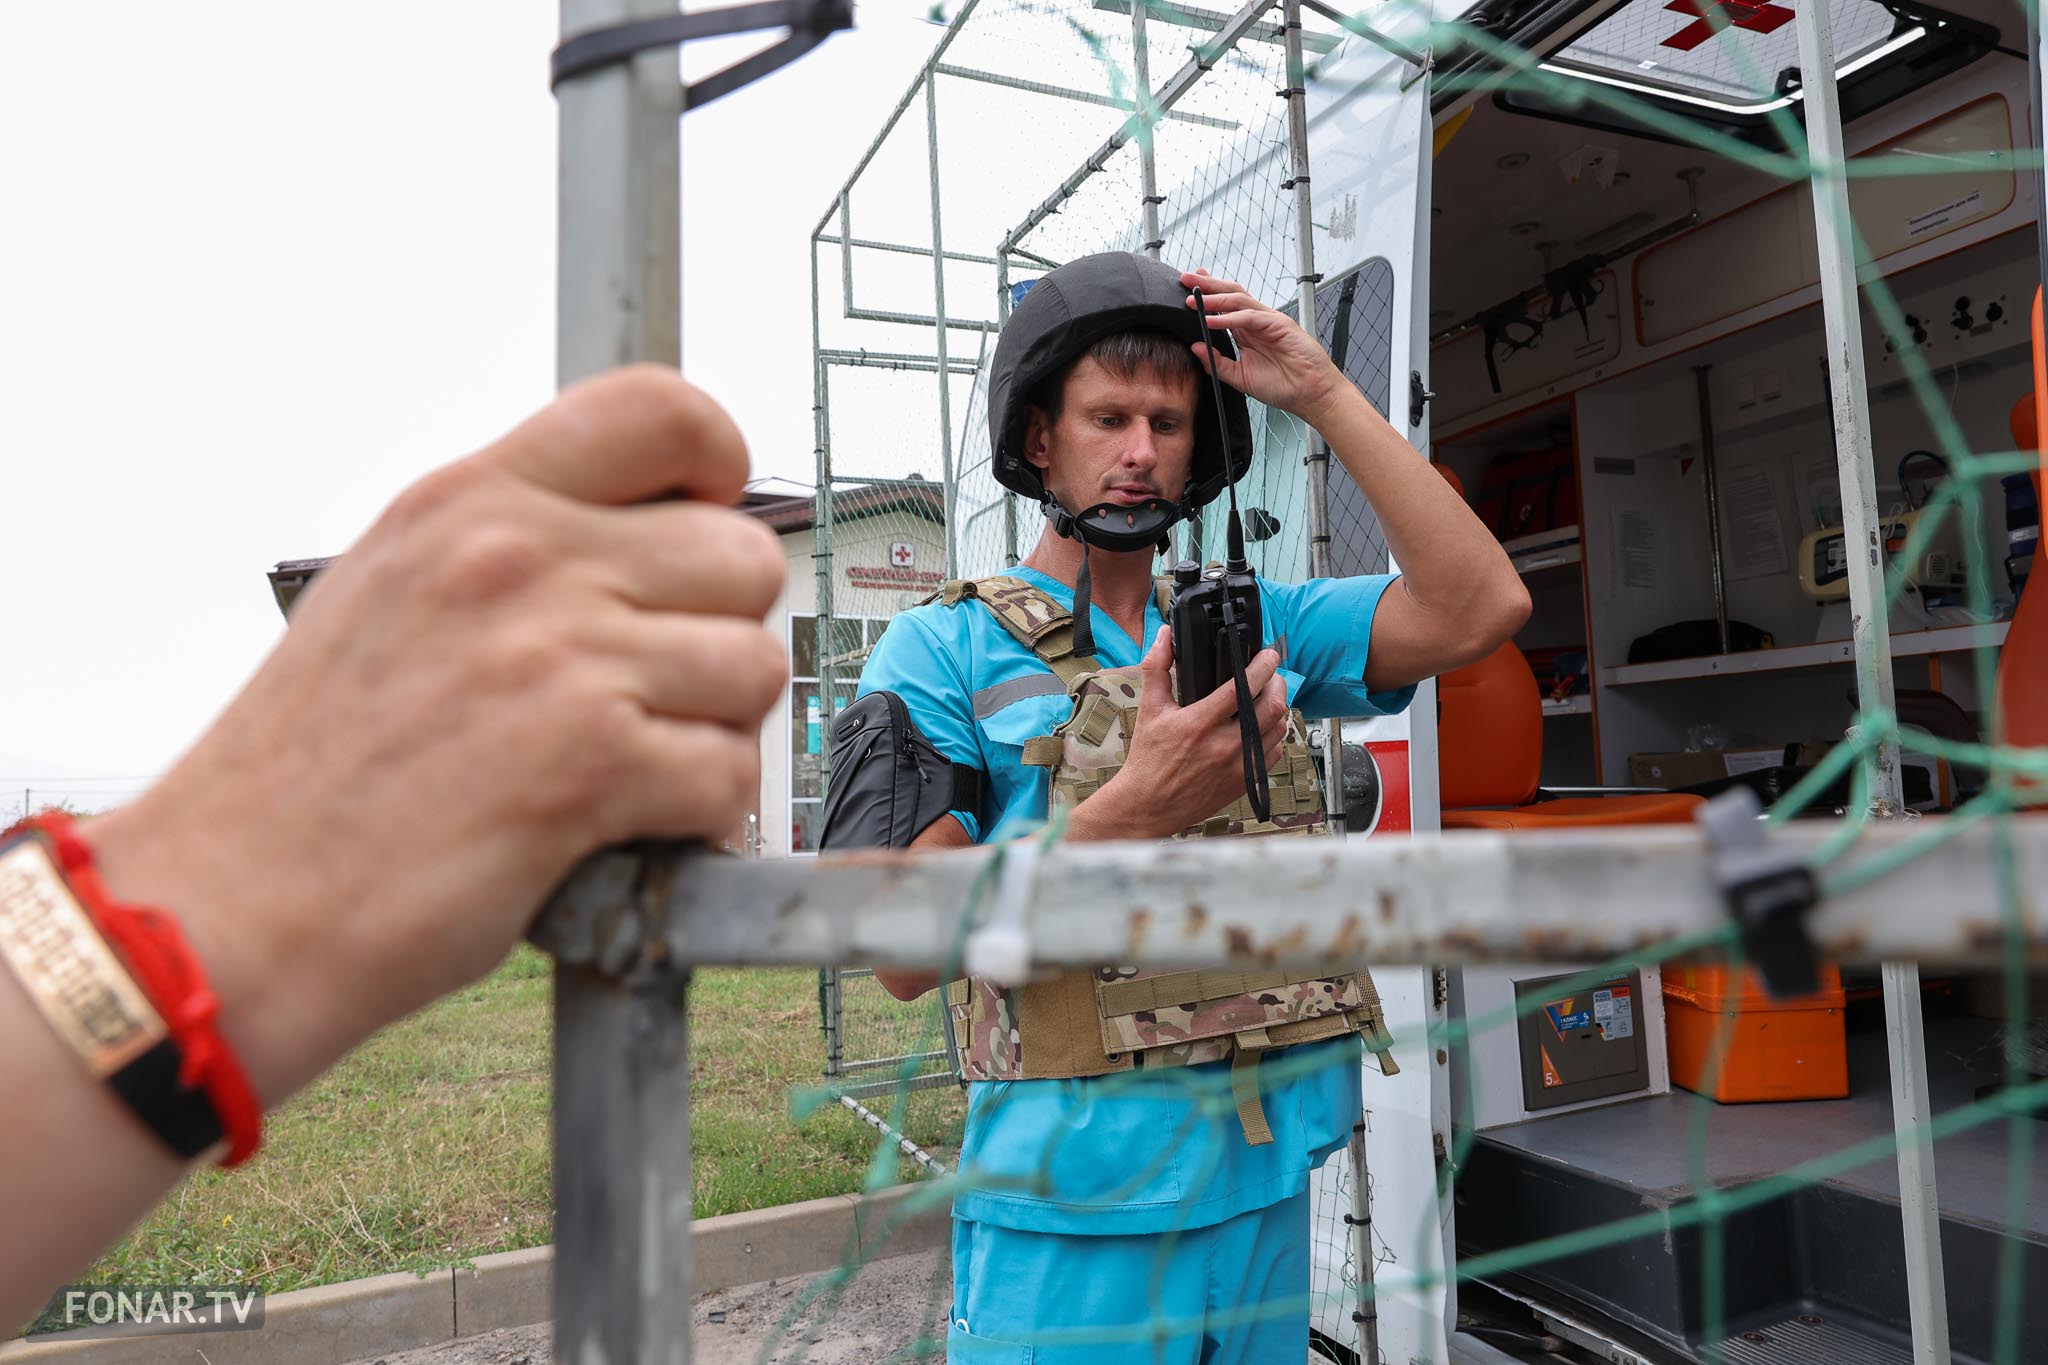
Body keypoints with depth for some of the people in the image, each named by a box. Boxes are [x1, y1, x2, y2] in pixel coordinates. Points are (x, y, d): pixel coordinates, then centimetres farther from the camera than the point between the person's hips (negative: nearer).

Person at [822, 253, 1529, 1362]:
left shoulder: (1256, 627, 7)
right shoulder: (943, 652, -6)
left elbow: (1480, 609, -6)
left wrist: (1325, 395, -7)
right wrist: (1134, 808, -28)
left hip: (1267, 1185, 5)